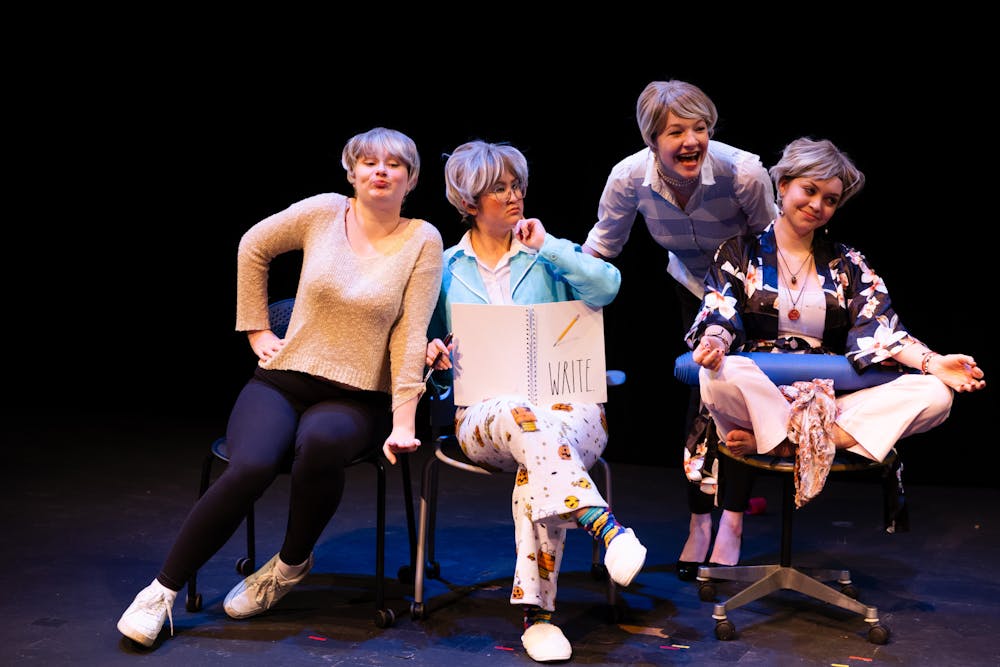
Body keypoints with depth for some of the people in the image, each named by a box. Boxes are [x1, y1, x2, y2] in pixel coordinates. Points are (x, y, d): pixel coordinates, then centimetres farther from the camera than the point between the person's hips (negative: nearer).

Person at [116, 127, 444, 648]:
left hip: (357, 399, -1)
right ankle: (163, 589, -12)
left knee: (320, 442, -36)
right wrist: (256, 329, 12)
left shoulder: (423, 240, -1)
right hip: (283, 379, 1)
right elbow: (253, 247, 16)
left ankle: (291, 565, -9)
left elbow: (410, 335, -6)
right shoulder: (323, 212, 2)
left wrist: (403, 421, -13)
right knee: (251, 466, -29)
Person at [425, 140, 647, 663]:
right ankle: (606, 527, -50)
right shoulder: (446, 267, 16)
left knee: (537, 462, -36)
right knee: (520, 415, -39)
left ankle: (536, 610, -36)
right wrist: (433, 351, -4)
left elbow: (607, 286, -3)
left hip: (567, 405, 0)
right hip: (483, 417, 0)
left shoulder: (546, 254, 15)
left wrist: (547, 245, -3)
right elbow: (427, 339, 20)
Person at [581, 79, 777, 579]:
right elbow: (599, 248, -8)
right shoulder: (630, 177, -25)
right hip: (691, 287, 2)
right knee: (702, 394, -2)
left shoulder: (743, 173, -32)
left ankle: (730, 522, 3)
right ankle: (700, 521, 11)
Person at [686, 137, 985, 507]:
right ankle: (818, 445, -23)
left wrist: (931, 362, -17)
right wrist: (714, 343, -30)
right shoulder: (741, 251, 11)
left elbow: (879, 330, 4)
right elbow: (719, 316, -4)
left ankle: (791, 444, -29)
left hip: (832, 403, 4)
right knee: (719, 375, -39)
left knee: (935, 393, -22)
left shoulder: (848, 264, 18)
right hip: (755, 397, -4)